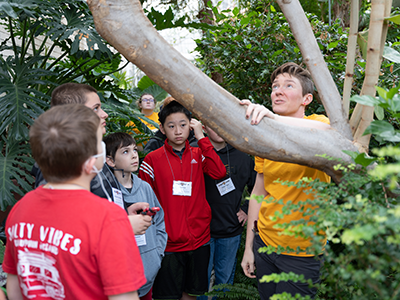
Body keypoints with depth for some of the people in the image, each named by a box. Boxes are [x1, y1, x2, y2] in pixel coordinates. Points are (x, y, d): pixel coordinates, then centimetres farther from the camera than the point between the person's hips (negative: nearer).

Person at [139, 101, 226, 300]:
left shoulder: (198, 155, 5)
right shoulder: (152, 160, -4)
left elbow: (219, 173, -14)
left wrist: (201, 137, -13)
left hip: (199, 240, 3)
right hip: (168, 243, -3)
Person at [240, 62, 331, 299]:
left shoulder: (317, 122, -9)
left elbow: (328, 132, -36)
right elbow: (259, 192, 7)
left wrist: (273, 118, -51)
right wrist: (249, 247, 7)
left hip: (302, 252, -4)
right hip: (264, 242, 5)